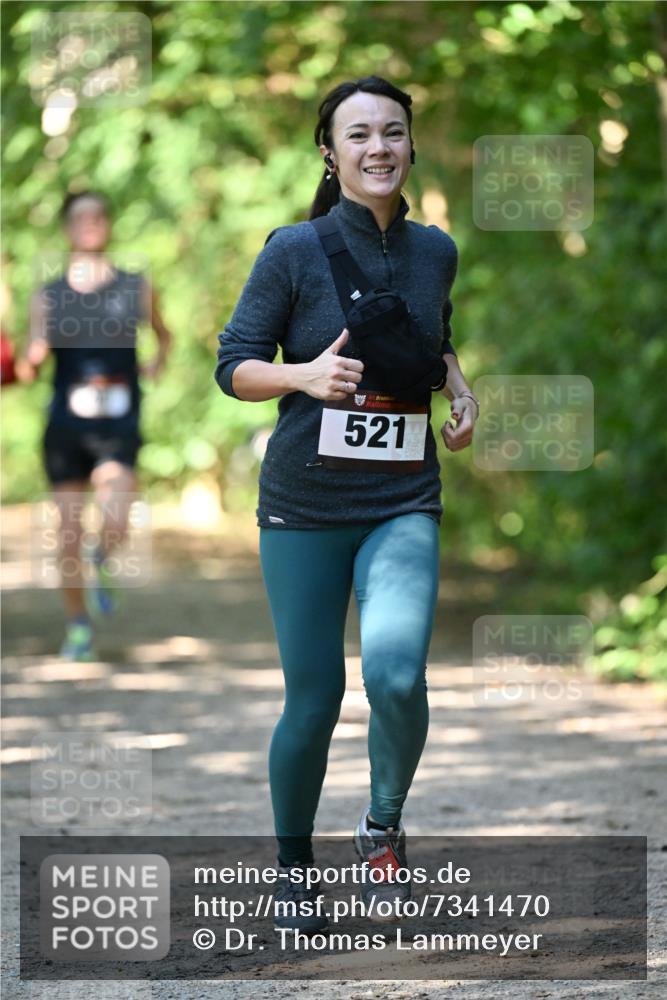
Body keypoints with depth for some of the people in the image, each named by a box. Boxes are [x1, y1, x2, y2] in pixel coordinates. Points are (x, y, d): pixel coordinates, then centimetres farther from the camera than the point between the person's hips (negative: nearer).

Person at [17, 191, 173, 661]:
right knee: (69, 531, 1)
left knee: (115, 525, -21)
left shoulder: (135, 289, 6)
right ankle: (79, 628, 17)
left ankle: (104, 562, 15)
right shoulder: (48, 297, 6)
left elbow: (163, 333, 24)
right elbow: (29, 367, 4)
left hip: (118, 426, -1)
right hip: (66, 424, 1)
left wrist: (158, 363, 5)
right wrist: (30, 361, -18)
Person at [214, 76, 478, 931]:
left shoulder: (434, 251, 5)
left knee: (397, 676, -19)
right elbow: (234, 365, -2)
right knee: (312, 699, 1)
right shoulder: (296, 251, -7)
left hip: (404, 505, 2)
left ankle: (384, 824, 8)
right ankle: (292, 860, 25)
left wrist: (461, 395, 7)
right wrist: (304, 375, -20)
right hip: (304, 506, -2)